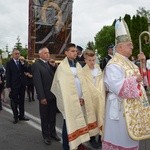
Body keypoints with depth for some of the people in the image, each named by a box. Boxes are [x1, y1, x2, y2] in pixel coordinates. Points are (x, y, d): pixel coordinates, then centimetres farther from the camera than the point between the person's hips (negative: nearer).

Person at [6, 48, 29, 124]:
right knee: (14, 102, 5)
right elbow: (8, 75, -6)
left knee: (22, 101, 12)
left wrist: (23, 63, -17)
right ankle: (16, 117, 16)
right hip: (14, 86, -4)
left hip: (22, 85, 4)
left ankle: (21, 116, 23)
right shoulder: (9, 63, -5)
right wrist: (8, 86, -10)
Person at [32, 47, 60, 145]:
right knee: (45, 117, 10)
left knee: (53, 115, 15)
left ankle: (53, 132, 31)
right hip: (45, 96, -5)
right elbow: (37, 82, -16)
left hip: (53, 94, 6)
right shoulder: (36, 65, -11)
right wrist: (42, 97, -18)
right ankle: (46, 135, 24)